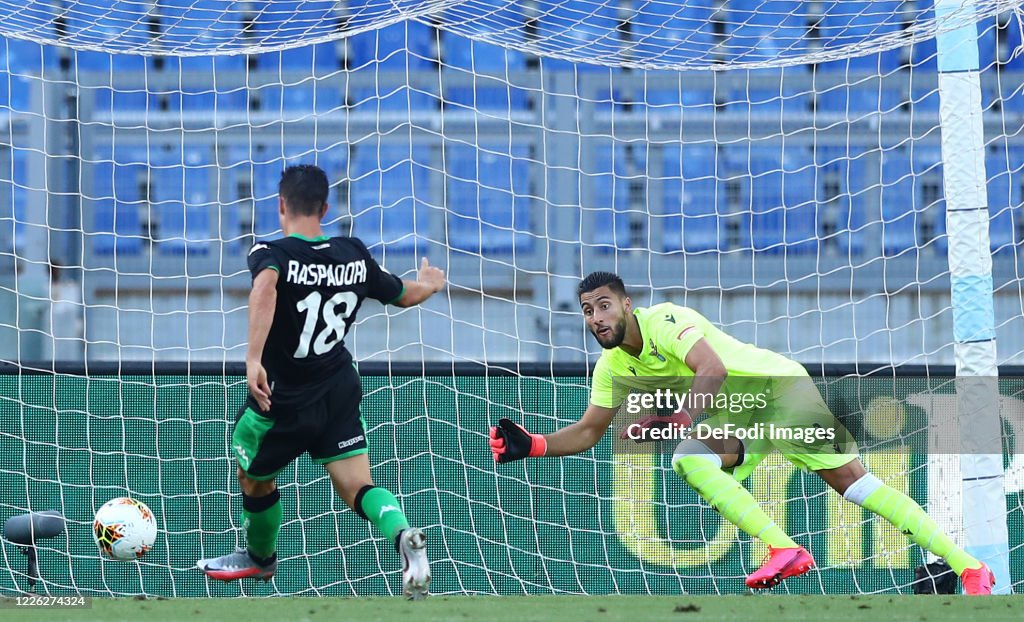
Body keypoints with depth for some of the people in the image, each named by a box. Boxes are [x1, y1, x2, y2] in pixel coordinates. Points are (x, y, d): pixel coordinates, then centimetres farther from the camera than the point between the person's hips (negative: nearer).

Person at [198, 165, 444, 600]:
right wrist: (429, 283, 40)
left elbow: (265, 288, -41)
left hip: (281, 400, -4)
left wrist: (254, 359, -46)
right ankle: (404, 536, -28)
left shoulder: (271, 254, -16)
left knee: (255, 480, 23)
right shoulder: (354, 255, 0)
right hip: (340, 396, 4)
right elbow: (404, 295, 16)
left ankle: (260, 558, 44)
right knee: (356, 487, 2)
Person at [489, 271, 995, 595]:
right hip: (735, 418, 7)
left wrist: (680, 419, -48)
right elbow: (589, 431, 11)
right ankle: (785, 550, -29)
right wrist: (530, 446, -4)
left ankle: (967, 566, -14)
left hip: (779, 384, -7)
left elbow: (713, 369, -36)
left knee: (850, 480, -15)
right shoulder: (611, 367, 3)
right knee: (688, 460, -22)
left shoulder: (665, 320, -21)